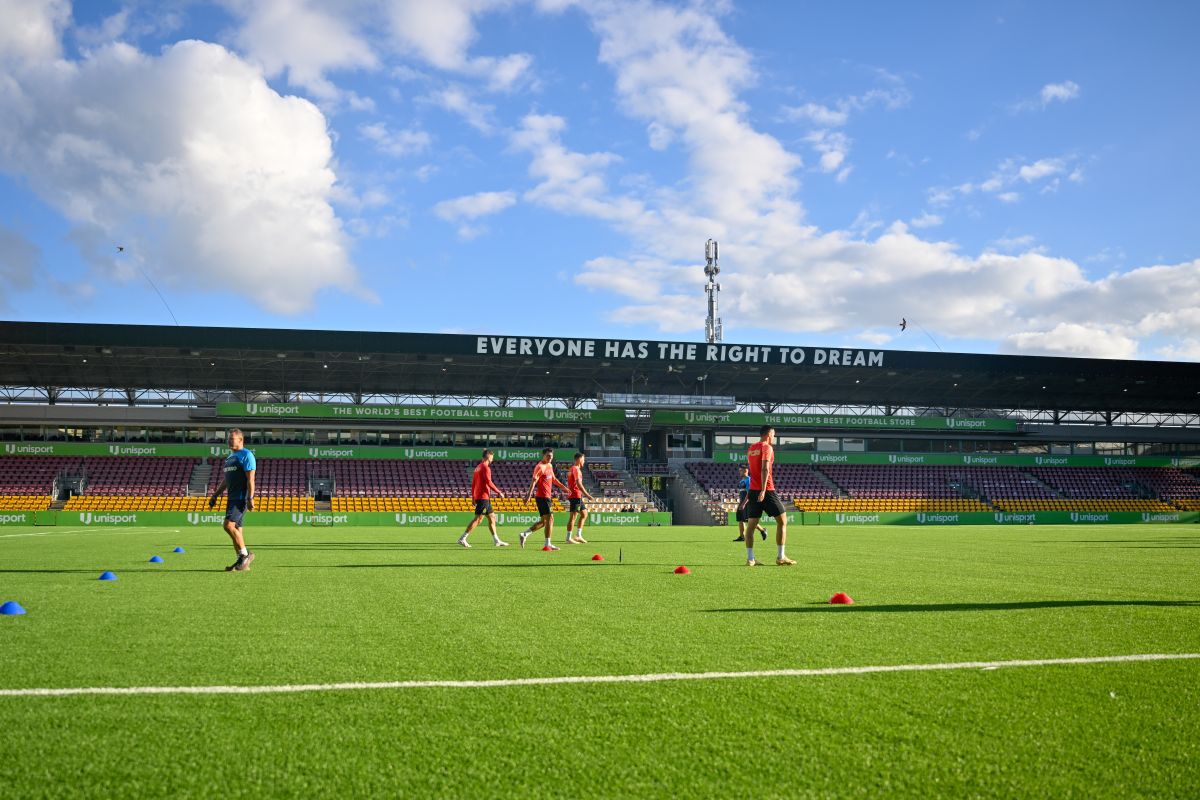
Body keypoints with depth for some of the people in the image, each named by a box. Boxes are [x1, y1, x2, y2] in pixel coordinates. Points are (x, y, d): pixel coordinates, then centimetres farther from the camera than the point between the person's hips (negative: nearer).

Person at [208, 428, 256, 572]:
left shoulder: (246, 455, -8)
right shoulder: (229, 457, 20)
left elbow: (250, 479, -15)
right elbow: (225, 480, 25)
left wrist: (250, 498, -22)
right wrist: (215, 495, 20)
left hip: (241, 498, -9)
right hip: (232, 498, 9)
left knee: (229, 525, -18)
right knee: (236, 529, 7)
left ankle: (245, 554, -6)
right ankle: (241, 561, 11)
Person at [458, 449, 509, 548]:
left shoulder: (478, 467, 17)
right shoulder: (485, 467, -11)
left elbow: (473, 483, 19)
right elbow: (489, 482, -19)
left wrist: (473, 497, 21)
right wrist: (499, 492, -12)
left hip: (478, 496, 10)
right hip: (483, 496, -10)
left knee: (492, 517, 13)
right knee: (478, 519, -10)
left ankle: (496, 541, 15)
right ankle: (462, 539, -10)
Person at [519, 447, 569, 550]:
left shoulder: (550, 466, 15)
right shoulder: (540, 467, -13)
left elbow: (553, 479, 28)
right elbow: (534, 481, -21)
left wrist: (564, 487, 28)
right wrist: (529, 494, -29)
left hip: (547, 496, 9)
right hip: (543, 497, -9)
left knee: (544, 521, 12)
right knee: (550, 519, -8)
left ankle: (524, 534, 18)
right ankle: (548, 544, -4)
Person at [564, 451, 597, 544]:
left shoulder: (572, 469, 18)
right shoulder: (576, 469, -13)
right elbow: (579, 484, -21)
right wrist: (587, 495, -23)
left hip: (578, 496, 10)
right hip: (575, 496, -10)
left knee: (584, 514, 13)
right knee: (573, 516, -7)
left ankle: (578, 535, 13)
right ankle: (568, 538, -5)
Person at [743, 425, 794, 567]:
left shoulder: (751, 448, 15)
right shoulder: (767, 447, -8)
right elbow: (765, 469, -19)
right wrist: (763, 490, -25)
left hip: (753, 490, 7)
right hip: (766, 491, -7)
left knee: (751, 525, 4)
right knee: (782, 521, 3)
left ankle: (750, 558, 1)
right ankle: (781, 557, 1)